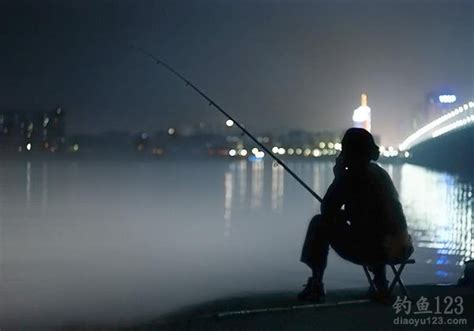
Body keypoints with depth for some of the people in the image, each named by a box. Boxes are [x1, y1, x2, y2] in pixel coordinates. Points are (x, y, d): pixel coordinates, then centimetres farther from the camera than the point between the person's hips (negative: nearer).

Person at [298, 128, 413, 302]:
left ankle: (316, 284, 8)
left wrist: (339, 176, 7)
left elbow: (326, 211, -1)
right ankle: (381, 284, 27)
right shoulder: (380, 173, 16)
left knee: (321, 223, 7)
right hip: (401, 248, 7)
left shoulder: (350, 176, -8)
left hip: (373, 248, -7)